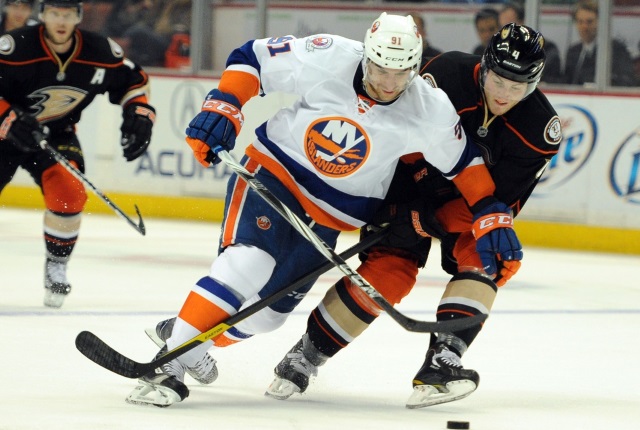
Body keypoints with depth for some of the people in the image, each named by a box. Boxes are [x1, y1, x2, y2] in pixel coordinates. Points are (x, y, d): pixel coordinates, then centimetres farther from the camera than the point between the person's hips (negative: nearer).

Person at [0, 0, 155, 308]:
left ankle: (56, 267, -1)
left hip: (57, 136, 2)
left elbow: (133, 81, 5)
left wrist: (139, 116, -7)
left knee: (68, 194, -21)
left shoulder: (100, 53, -13)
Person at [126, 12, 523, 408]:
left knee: (266, 311, 5)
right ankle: (169, 364, -25)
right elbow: (252, 57, -8)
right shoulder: (326, 59, -20)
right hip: (271, 172, -4)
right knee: (245, 267, -27)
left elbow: (463, 163, 0)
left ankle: (189, 339, 31)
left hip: (328, 217, 4)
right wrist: (222, 108, -18)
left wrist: (492, 216, -6)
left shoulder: (430, 111, -14)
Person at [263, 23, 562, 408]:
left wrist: (434, 220, -29)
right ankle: (305, 356, -1)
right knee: (390, 270, -15)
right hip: (415, 186, -3)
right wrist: (396, 210, -22)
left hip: (469, 201, 3)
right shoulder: (446, 75, -29)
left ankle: (442, 361, -29)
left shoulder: (540, 128, -22)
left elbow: (503, 198, -21)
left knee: (489, 256, -25)